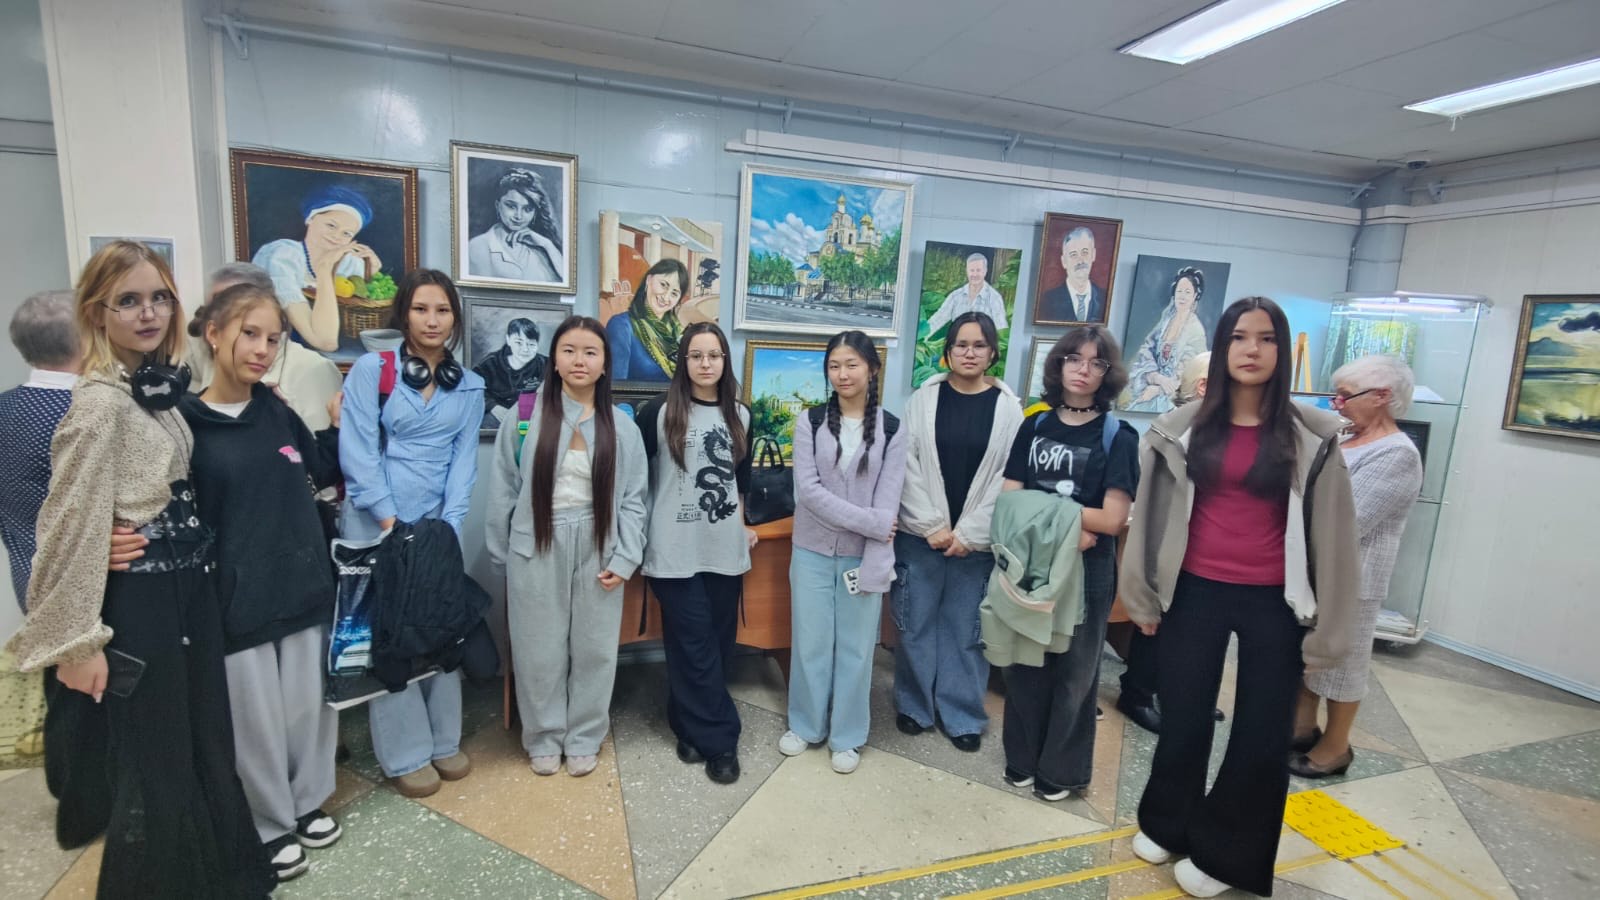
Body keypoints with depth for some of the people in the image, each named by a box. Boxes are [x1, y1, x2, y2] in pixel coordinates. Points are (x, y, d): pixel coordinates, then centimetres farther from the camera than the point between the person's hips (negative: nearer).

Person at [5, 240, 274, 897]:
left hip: (188, 587, 8)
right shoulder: (102, 404, -19)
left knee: (205, 743, 20)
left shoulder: (157, 387, 7)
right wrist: (77, 641, -16)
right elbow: (73, 529, -19)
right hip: (141, 601, -8)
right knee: (156, 763, 8)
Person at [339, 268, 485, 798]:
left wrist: (449, 525, -9)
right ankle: (405, 754, 17)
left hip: (438, 525, 3)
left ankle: (443, 740, 25)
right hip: (376, 523, -3)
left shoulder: (469, 387, 6)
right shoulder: (370, 369, -5)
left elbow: (464, 459, 2)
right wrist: (390, 521, -14)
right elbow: (357, 452, -10)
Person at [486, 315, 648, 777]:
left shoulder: (622, 426, 0)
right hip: (537, 549, -1)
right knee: (540, 651, 11)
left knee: (594, 649, 10)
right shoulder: (525, 416, -3)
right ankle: (543, 738, 32)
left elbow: (633, 498, 1)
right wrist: (501, 554, 2)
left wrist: (624, 559, -5)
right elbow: (504, 490, 1)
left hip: (597, 549, 1)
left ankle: (584, 738, 30)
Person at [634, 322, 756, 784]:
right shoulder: (658, 412, -5)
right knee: (695, 650, 1)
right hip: (676, 552, -4)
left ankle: (691, 728, 31)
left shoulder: (739, 415, 8)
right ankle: (720, 740, 15)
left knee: (719, 645, 11)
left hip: (726, 550, 4)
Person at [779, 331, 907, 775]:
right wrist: (869, 522, -17)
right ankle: (805, 725, 31)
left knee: (855, 647, 9)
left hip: (862, 555, 0)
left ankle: (847, 736, 27)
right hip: (812, 552, 1)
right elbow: (808, 489, -11)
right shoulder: (810, 422, -1)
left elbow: (887, 502, -6)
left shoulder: (891, 429, -1)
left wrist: (874, 564, -13)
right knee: (810, 642, 10)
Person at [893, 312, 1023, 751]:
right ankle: (914, 705, 28)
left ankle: (962, 714, 27)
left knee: (966, 628, 9)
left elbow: (1008, 479, -4)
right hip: (920, 535, 1)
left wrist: (968, 533, -9)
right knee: (916, 624, 9)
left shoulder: (1008, 407, -1)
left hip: (975, 541, 0)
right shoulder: (924, 398, 0)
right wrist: (932, 526, -9)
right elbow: (908, 467, -3)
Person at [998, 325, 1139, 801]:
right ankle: (1021, 758, 30)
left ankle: (1062, 770, 29)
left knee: (1073, 671, 11)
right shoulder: (1034, 427, 5)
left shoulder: (1118, 437, -4)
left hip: (1087, 572, -2)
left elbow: (1111, 520, -11)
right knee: (1024, 663, 11)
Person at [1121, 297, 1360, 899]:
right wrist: (1145, 598, 5)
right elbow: (1153, 515, 4)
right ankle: (1166, 824, 38)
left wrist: (1325, 625, -2)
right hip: (1195, 594, 1)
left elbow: (1330, 532, -1)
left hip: (1272, 604, 0)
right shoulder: (1183, 428, -1)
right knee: (1183, 720, 13)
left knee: (1262, 736, 10)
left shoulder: (1310, 436, -3)